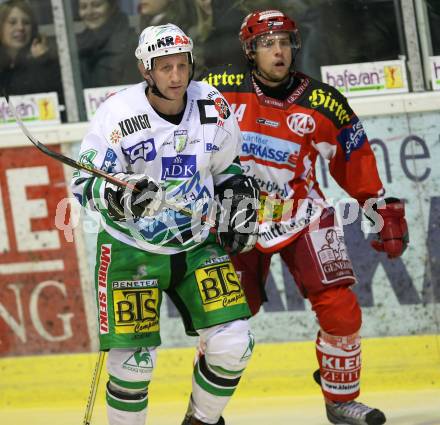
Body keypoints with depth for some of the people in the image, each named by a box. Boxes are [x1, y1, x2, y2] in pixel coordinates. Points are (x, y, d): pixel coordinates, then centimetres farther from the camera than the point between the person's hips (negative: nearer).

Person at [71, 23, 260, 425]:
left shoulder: (213, 107, -4)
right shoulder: (118, 113, -16)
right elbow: (85, 184, -13)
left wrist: (239, 199, 5)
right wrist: (119, 195, -31)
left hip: (199, 244, 4)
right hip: (132, 250, -3)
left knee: (232, 344, -5)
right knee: (134, 360, -6)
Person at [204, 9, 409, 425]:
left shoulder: (324, 105, -10)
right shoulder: (222, 90, -12)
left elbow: (355, 164, 2)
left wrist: (385, 211, 4)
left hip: (302, 217, 1)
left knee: (339, 309, -9)